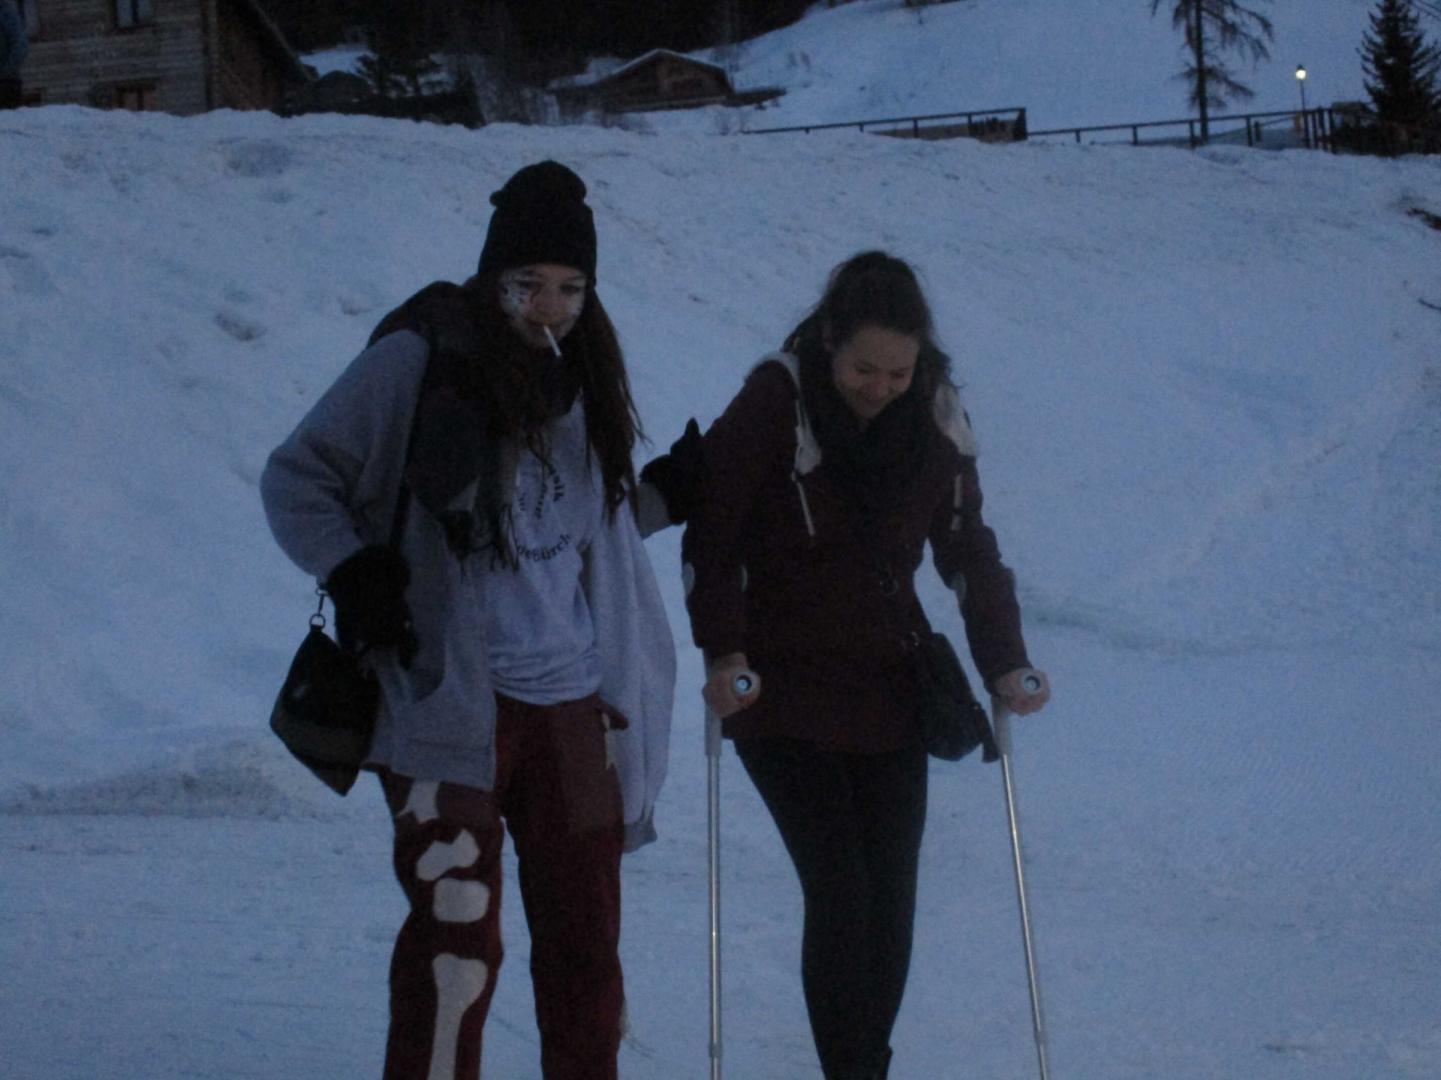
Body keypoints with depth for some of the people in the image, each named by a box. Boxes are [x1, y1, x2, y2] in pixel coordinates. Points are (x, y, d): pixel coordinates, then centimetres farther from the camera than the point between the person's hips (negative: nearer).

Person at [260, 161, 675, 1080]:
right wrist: (351, 576, -13)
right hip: (448, 698, -5)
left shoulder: (587, 378, 11)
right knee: (457, 943, -8)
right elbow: (295, 479, -2)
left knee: (585, 943, 10)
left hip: (572, 705, 6)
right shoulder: (420, 357, -7)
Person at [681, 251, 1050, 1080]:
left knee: (892, 901, 3)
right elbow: (712, 538, -8)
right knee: (840, 892, -13)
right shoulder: (775, 406, -12)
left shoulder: (935, 418, 0)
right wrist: (723, 652, -15)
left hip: (890, 691, 4)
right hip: (783, 693, -4)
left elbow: (969, 546, 7)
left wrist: (1005, 661, -1)